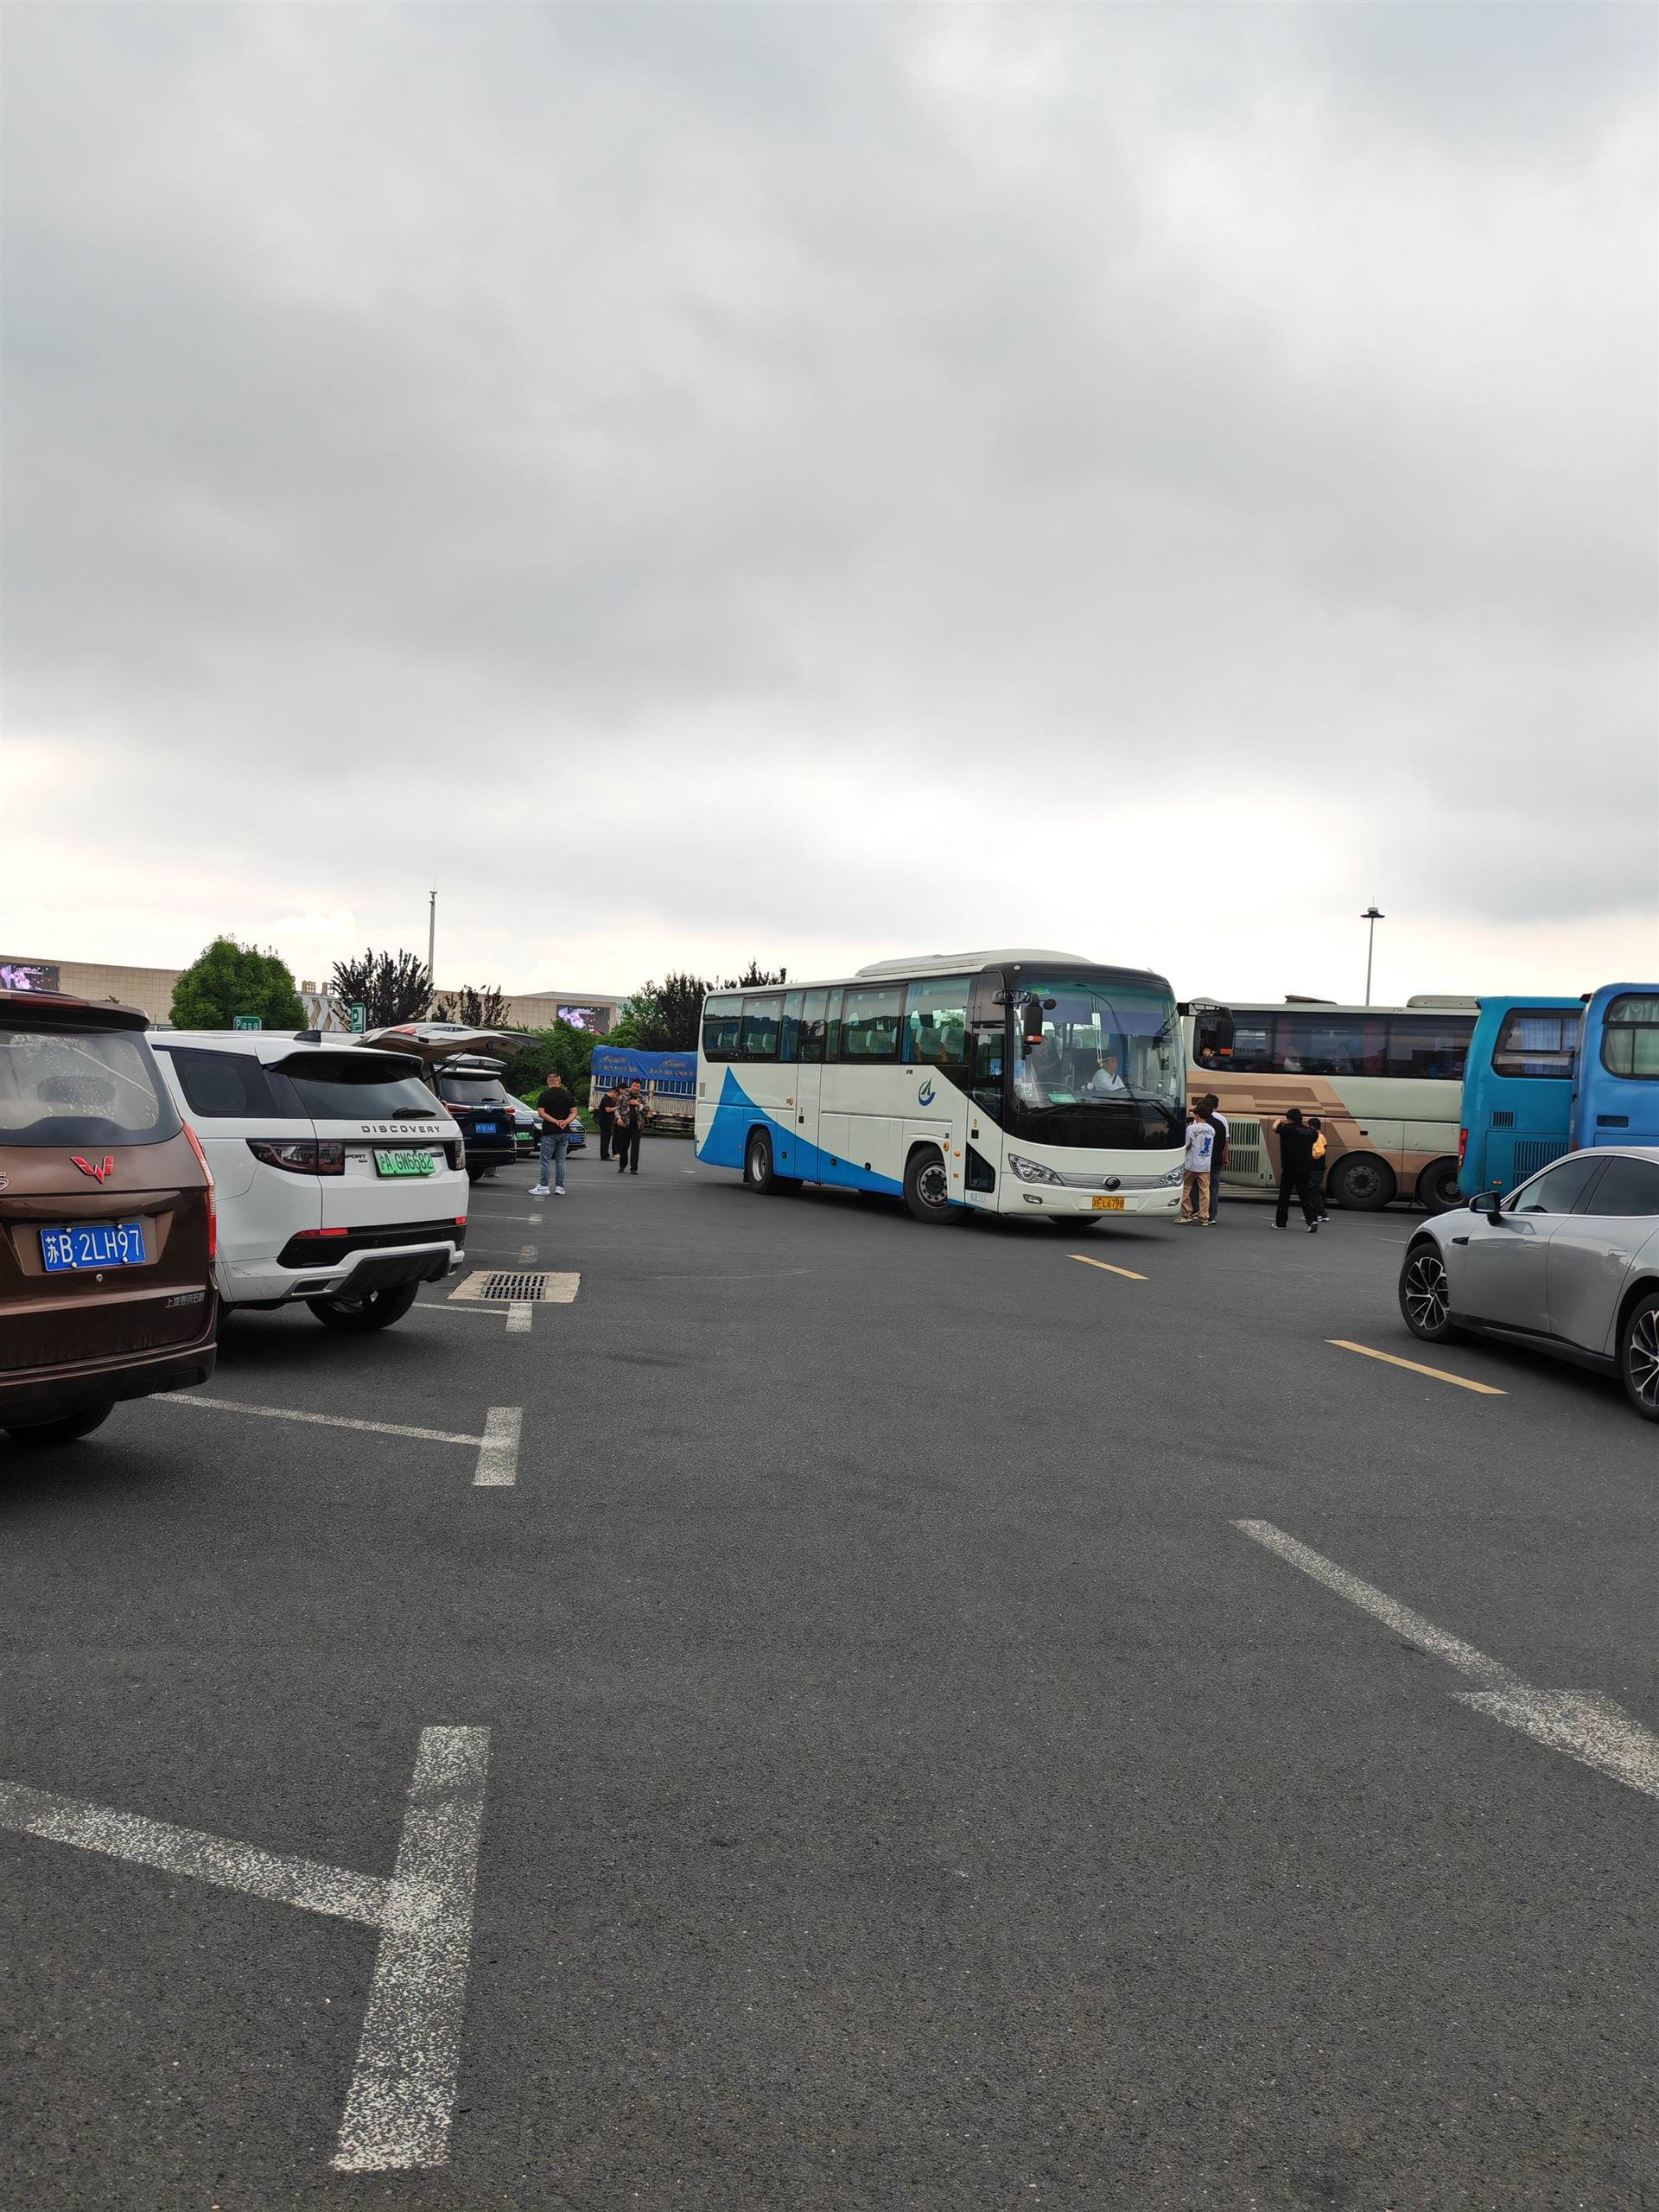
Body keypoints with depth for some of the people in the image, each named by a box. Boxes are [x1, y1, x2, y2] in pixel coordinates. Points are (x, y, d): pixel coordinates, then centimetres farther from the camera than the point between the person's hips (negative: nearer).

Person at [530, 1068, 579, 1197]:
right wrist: (566, 1122, -9)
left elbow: (541, 1112, -13)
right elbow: (574, 1112, 3)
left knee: (546, 1160, 0)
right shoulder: (567, 1095, 7)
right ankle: (560, 1187, 10)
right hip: (565, 1132, 4)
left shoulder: (545, 1095, -4)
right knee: (560, 1161, 9)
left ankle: (543, 1187, -1)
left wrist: (555, 1122, -14)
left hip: (549, 1132, -4)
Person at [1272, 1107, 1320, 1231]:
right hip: (1306, 1170, 4)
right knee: (1306, 1197, 5)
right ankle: (1312, 1219, -13)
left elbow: (1275, 1128, 2)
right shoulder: (1309, 1132, 4)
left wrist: (1279, 1121, 23)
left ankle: (1281, 1222, 18)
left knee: (1284, 1196, 10)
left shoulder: (1288, 1129, -12)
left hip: (1289, 1170, -4)